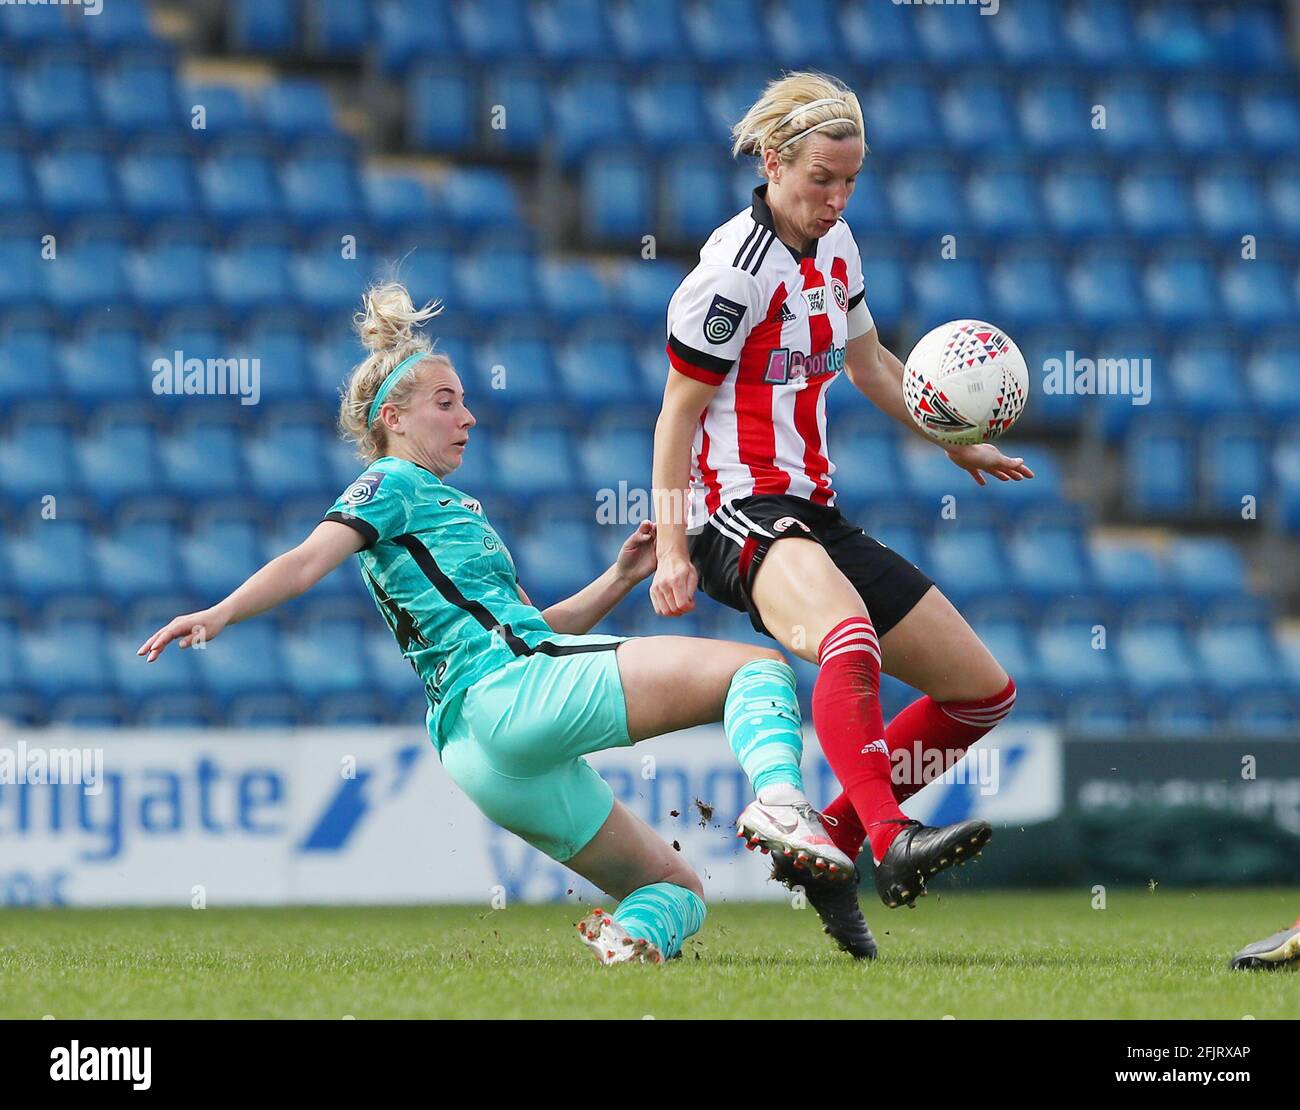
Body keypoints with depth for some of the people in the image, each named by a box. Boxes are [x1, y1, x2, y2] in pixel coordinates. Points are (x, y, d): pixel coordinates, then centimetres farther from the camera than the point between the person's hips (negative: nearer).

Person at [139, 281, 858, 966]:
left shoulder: (450, 509, 32)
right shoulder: (393, 485, 4)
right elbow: (309, 560, -13)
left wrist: (620, 578, 19)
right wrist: (220, 615, -29)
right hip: (510, 690, -9)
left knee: (677, 890, 13)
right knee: (759, 667, -12)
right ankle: (780, 801, -42)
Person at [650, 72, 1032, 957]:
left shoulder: (835, 245, 11)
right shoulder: (736, 271, -13)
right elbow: (677, 415, -12)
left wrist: (953, 442, 29)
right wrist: (672, 551, -18)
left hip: (815, 516, 9)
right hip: (742, 513, -9)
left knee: (986, 693, 7)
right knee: (851, 640, -41)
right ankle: (891, 844, -58)